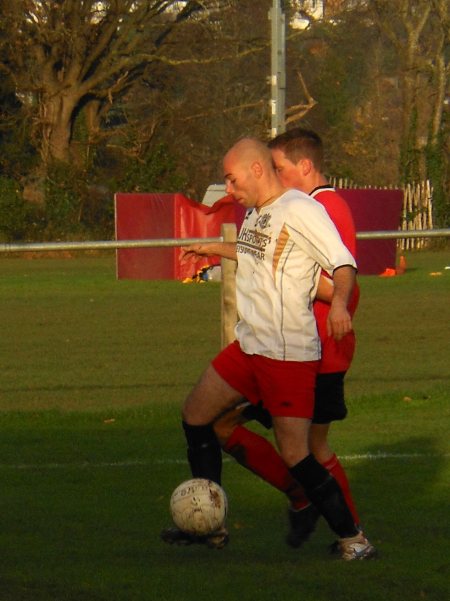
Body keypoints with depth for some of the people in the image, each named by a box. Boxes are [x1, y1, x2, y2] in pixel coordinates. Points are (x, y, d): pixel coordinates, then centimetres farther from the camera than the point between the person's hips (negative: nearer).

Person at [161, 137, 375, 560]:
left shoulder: (300, 210, -15)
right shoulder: (255, 212, 13)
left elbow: (343, 264, -20)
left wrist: (339, 302, -40)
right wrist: (214, 249, 47)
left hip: (290, 354, -10)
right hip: (249, 346, 10)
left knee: (294, 454, -13)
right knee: (195, 415, 13)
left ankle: (352, 539, 0)